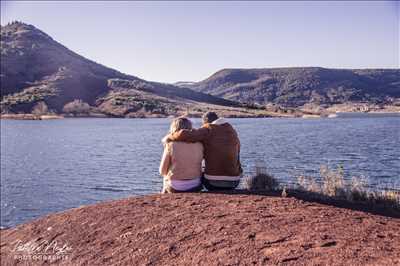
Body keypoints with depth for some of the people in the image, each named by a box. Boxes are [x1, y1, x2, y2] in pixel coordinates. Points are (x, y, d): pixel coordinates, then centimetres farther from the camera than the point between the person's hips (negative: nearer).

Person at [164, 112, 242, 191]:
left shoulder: (208, 131, -6)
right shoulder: (233, 132, 10)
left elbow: (184, 134, -21)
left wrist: (169, 137, -2)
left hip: (213, 182, -4)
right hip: (233, 181, 4)